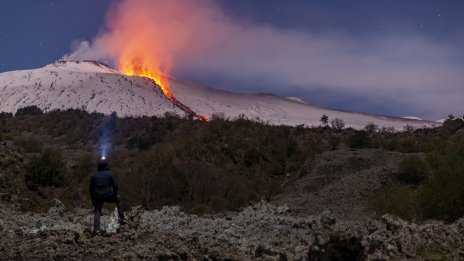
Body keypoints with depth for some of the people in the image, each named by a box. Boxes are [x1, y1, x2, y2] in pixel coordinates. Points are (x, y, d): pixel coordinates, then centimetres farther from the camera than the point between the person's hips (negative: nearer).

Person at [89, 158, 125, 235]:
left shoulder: (94, 175, 6)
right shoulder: (110, 174, -2)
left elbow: (90, 188, 7)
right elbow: (115, 186, -3)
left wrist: (92, 198, 16)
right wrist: (115, 194, 12)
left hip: (97, 197, 2)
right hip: (108, 196, -1)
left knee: (97, 212, 12)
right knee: (118, 199, 25)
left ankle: (96, 229, -4)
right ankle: (122, 218, 19)